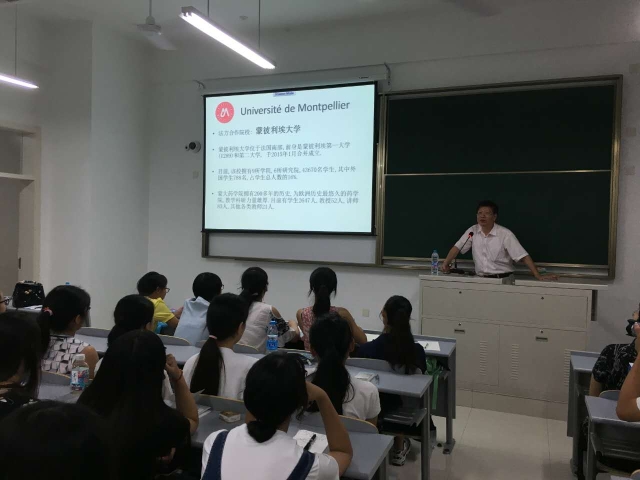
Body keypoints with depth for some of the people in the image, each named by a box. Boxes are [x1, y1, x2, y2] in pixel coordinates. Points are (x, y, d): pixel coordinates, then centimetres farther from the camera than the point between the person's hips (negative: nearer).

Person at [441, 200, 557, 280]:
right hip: (482, 280, 3)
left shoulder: (505, 234, -8)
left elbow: (523, 256, -10)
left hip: (503, 279, -3)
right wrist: (446, 263, -8)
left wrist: (538, 276, -17)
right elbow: (457, 248, 8)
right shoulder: (472, 231, 3)